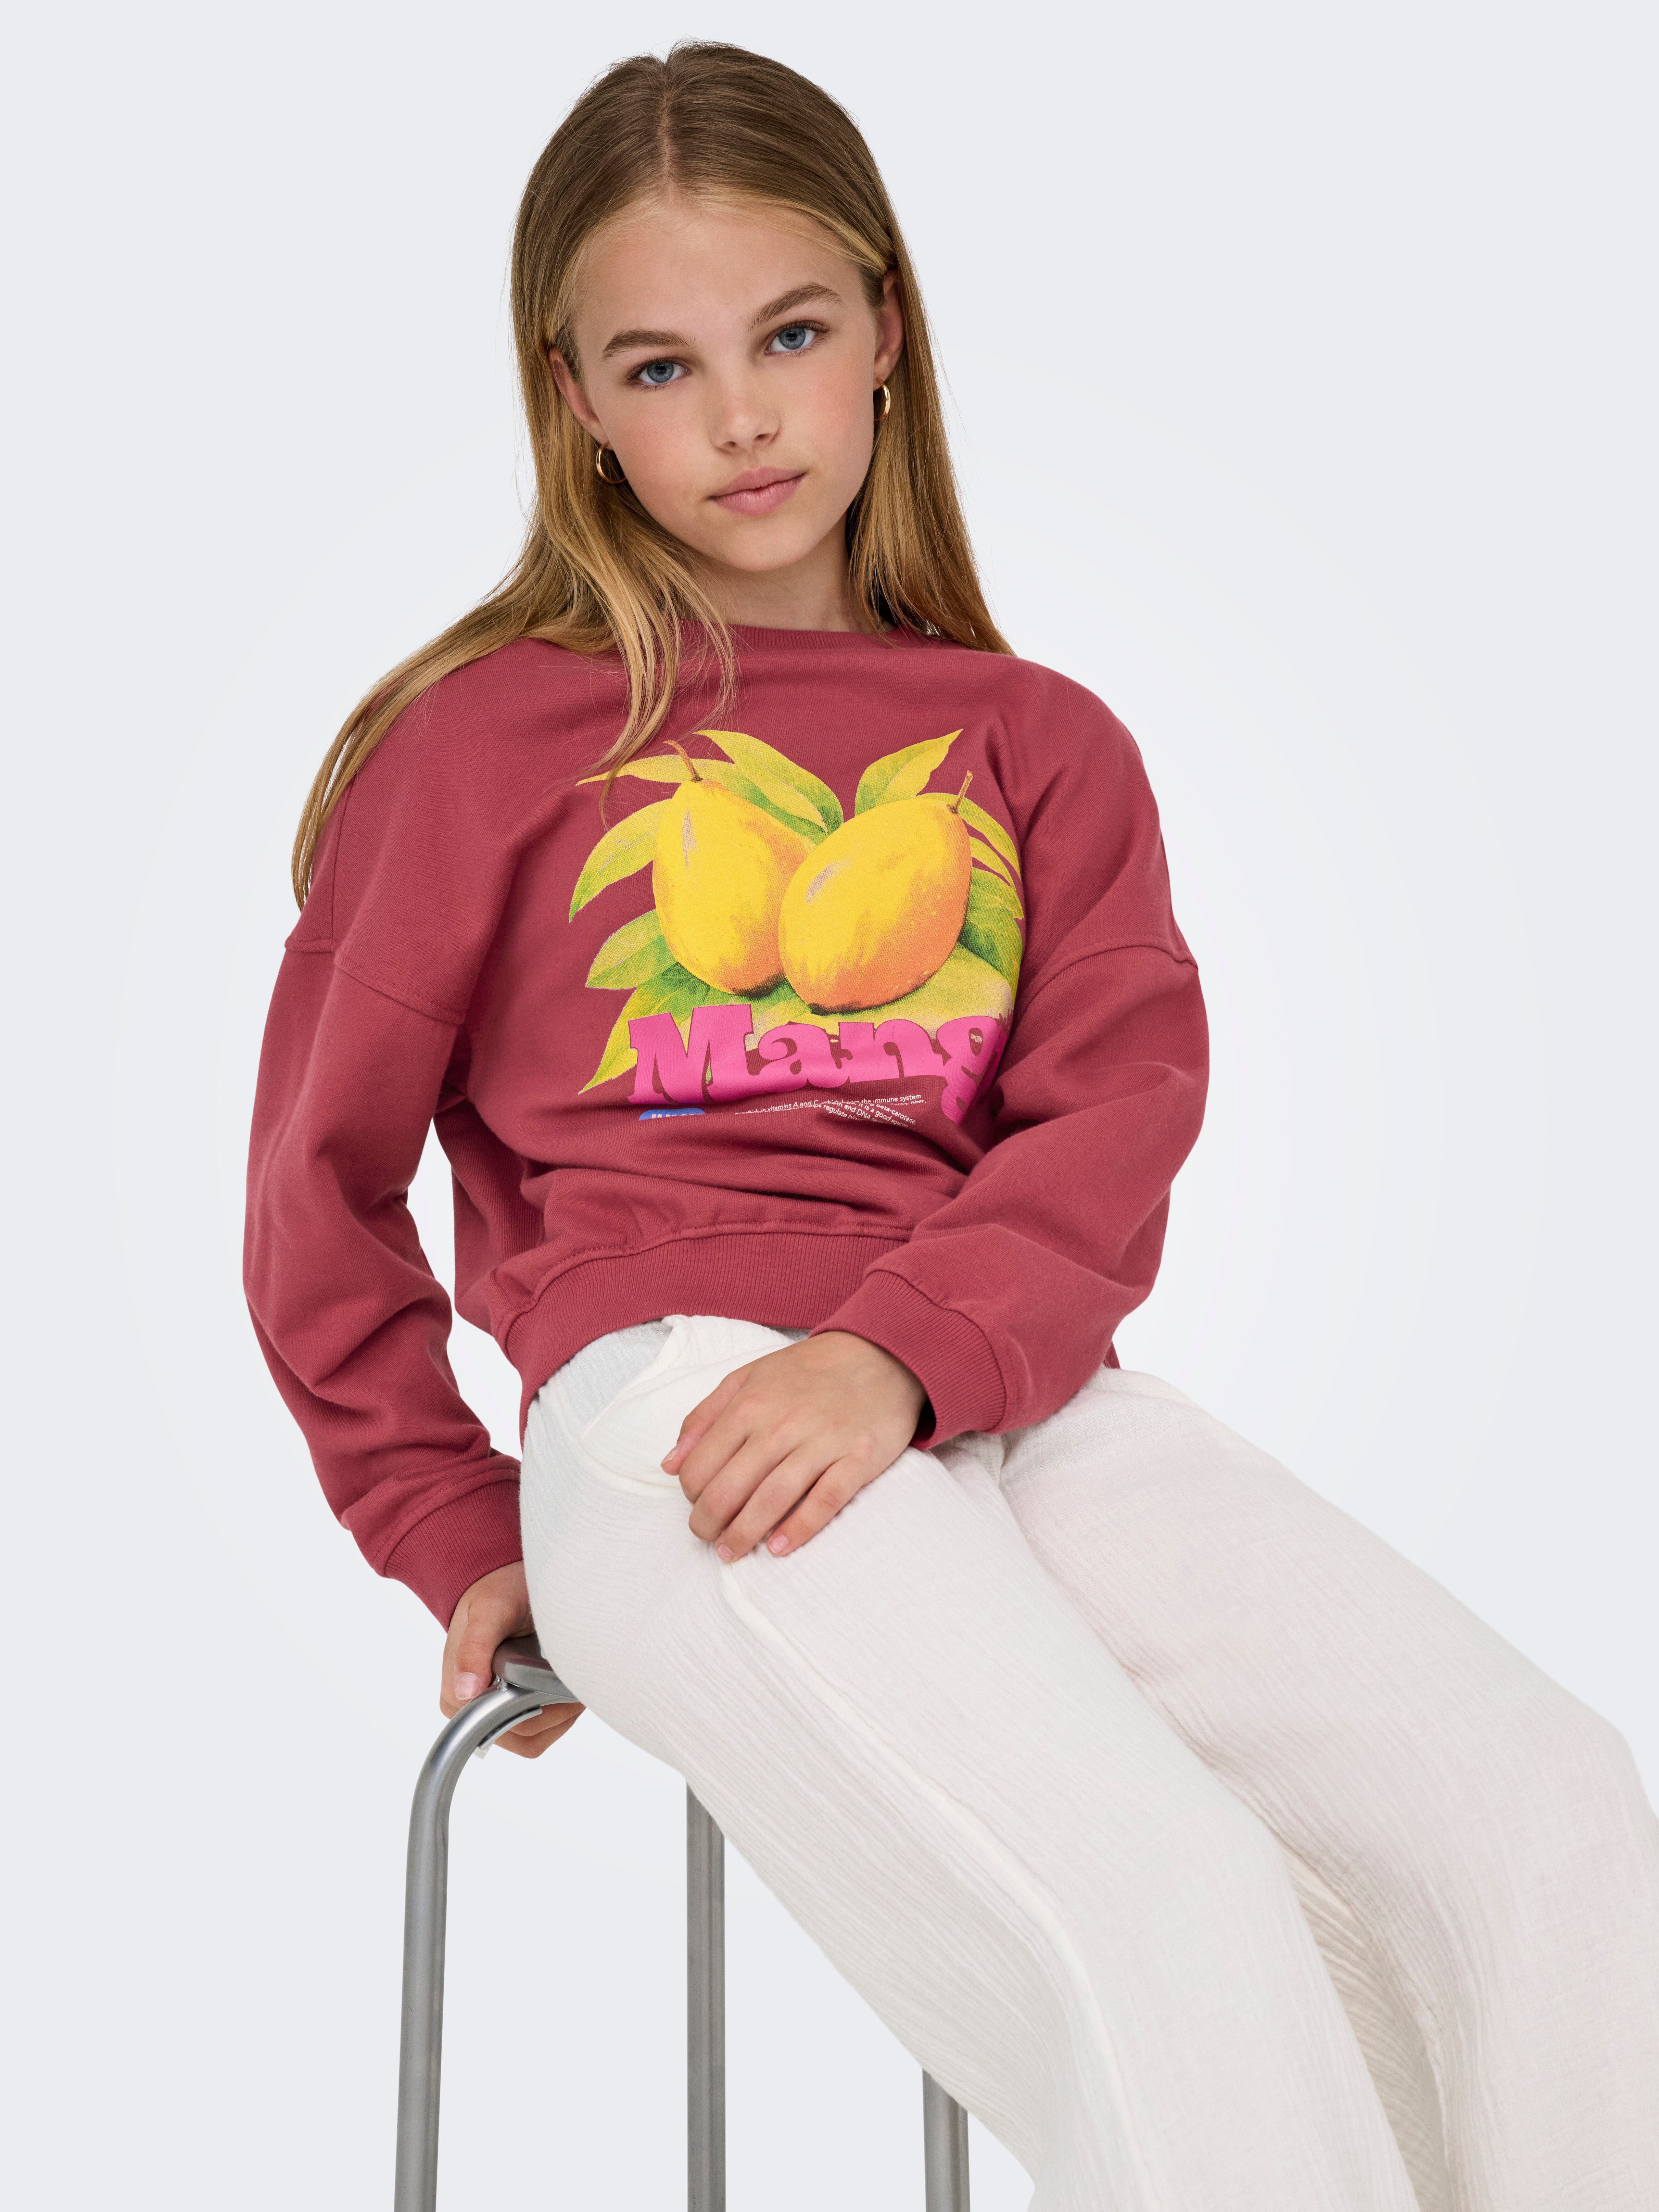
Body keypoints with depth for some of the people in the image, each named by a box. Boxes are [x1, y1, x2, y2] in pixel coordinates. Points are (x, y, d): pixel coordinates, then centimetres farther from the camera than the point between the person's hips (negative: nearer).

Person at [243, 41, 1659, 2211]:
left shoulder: (1040, 743, 18)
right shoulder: (487, 736, 10)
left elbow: (1122, 1117, 3)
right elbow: (324, 1183, 16)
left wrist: (903, 1353, -16)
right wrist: (461, 1535, 12)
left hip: (1012, 1394, 4)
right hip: (667, 1397, -3)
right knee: (1165, 1918, -28)